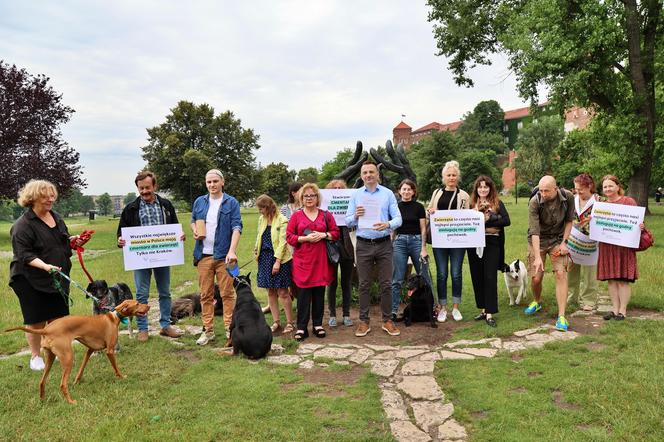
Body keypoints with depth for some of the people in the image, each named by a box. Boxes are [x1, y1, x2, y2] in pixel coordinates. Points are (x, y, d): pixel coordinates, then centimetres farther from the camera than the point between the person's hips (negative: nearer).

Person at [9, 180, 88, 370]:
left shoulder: (56, 217, 7)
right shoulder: (23, 225, -15)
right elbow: (24, 255, -19)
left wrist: (73, 241, 0)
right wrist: (45, 266, -34)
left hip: (58, 278, 6)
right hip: (32, 281, -6)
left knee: (57, 317, 11)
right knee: (36, 320, 4)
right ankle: (35, 356, 21)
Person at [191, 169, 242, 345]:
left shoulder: (231, 203, -2)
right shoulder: (199, 202, 10)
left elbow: (237, 227, -9)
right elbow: (193, 221, 24)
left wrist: (232, 251, -20)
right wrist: (195, 230, -1)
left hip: (224, 255, -3)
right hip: (203, 255, 4)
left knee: (227, 293, 1)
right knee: (206, 295, 9)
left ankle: (229, 328, 11)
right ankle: (208, 330, 18)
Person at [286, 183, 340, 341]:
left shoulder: (326, 215, 10)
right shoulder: (296, 216, 6)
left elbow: (336, 233, 8)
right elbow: (289, 237, 0)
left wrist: (323, 235, -9)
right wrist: (306, 238, -13)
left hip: (321, 260, 2)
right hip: (303, 260, -1)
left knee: (319, 292, 7)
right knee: (303, 293, -2)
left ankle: (318, 325, 19)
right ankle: (301, 328, 5)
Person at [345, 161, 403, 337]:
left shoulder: (388, 194, 3)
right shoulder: (356, 195, 7)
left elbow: (398, 218, -3)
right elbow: (348, 222, 5)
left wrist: (387, 225, -24)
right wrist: (355, 216, -17)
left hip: (384, 244, 0)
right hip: (363, 245, 1)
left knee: (386, 284, 4)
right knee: (364, 285, 6)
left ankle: (387, 320, 16)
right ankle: (364, 321, 15)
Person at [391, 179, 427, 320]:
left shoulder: (419, 207, 3)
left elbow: (423, 229, 2)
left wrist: (423, 248, -5)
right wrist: (390, 246, 3)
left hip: (416, 241, 0)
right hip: (399, 241, 1)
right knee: (397, 279, 1)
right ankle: (393, 310, 7)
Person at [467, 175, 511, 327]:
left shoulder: (498, 203, 5)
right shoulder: (471, 203, 10)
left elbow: (506, 221, -8)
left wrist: (488, 220, -15)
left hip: (492, 244, -2)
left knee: (490, 277, -6)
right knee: (477, 278, 7)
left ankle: (490, 313, 0)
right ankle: (483, 309, 20)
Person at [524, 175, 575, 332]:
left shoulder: (568, 197, -14)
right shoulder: (534, 202, -23)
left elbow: (569, 220, 2)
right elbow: (534, 231, -27)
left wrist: (564, 242, -6)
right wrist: (537, 257, -32)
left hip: (557, 239, 1)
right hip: (538, 241, -1)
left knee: (561, 274, -13)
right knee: (535, 278, -1)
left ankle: (561, 316, -9)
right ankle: (537, 302, 33)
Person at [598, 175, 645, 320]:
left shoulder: (629, 202, -2)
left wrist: (640, 227, -21)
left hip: (624, 246, -4)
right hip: (607, 247, 5)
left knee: (623, 279, 0)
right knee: (611, 279, 8)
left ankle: (623, 310, 9)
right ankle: (614, 309, 16)